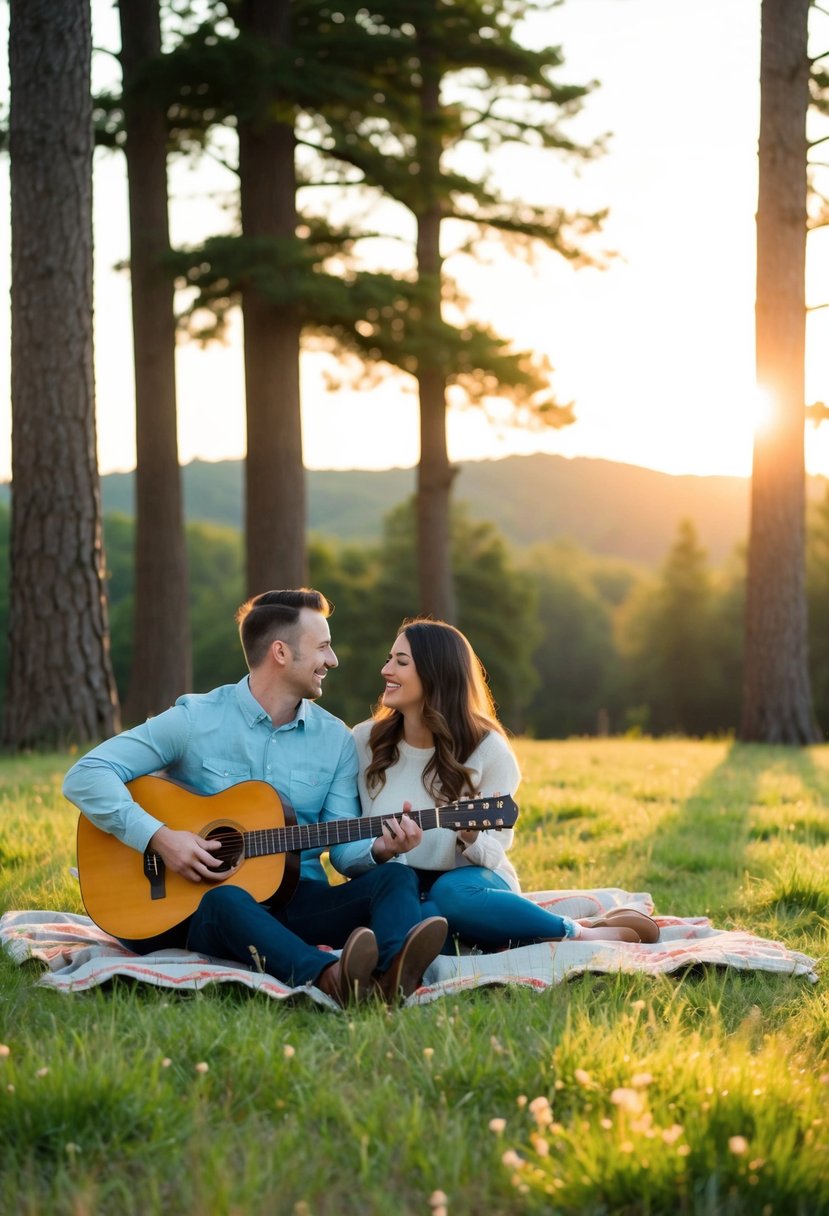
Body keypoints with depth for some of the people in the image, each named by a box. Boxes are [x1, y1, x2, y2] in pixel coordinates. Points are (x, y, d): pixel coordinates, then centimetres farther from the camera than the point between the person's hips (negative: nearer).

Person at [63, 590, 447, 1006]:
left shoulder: (335, 738, 10)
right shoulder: (195, 719, -2)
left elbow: (343, 846, 6)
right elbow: (85, 775, -7)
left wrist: (379, 847, -18)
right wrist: (159, 837, -19)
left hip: (300, 901, 4)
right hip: (200, 906, -3)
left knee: (395, 878, -22)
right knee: (226, 899, -38)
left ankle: (396, 973, -56)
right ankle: (329, 978, -64)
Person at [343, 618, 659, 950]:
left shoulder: (487, 749, -8)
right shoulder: (364, 740, -3)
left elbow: (493, 854, -6)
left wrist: (471, 839, -30)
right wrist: (380, 852, -24)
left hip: (472, 880, -1)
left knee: (452, 893, -40)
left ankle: (583, 933, -21)